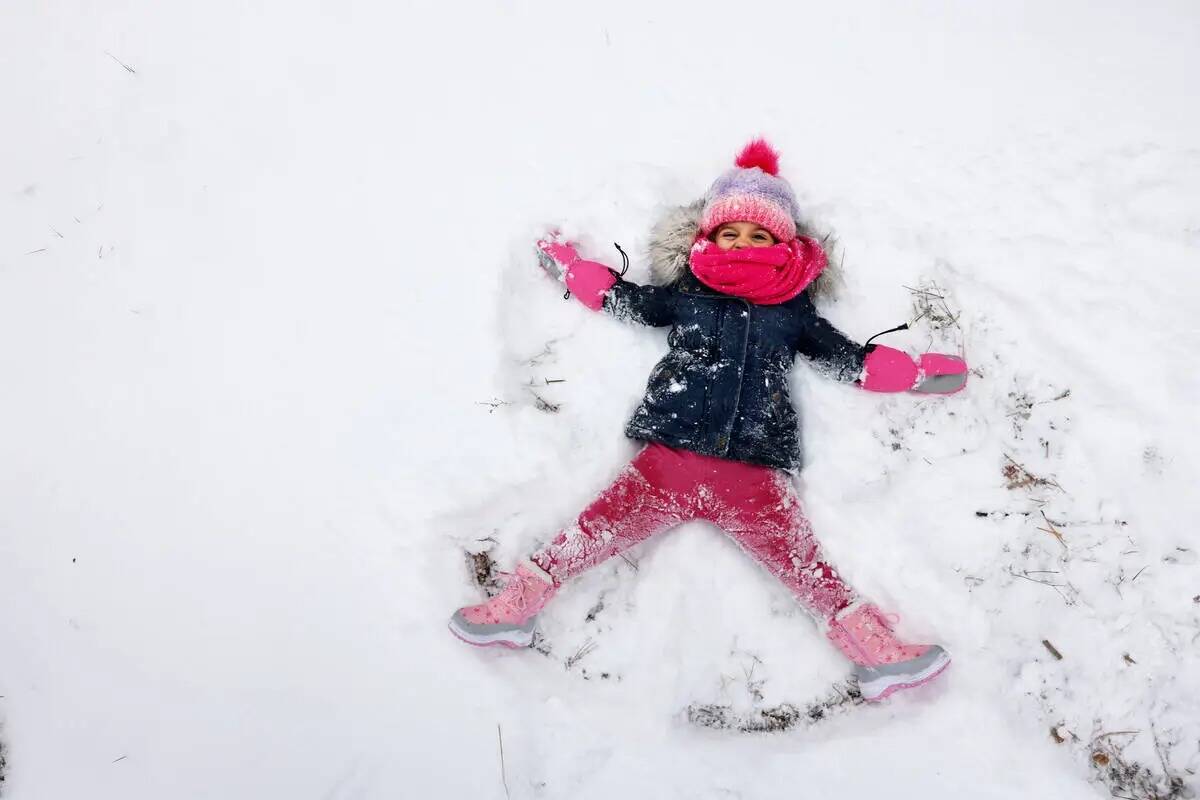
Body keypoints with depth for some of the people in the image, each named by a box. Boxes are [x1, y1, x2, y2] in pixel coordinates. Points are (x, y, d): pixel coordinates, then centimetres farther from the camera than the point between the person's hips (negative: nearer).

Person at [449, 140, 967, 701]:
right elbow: (623, 299, 26)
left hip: (754, 471, 0)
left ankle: (869, 644, -10)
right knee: (601, 527, -11)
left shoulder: (793, 310, 17)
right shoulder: (686, 292, 17)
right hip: (671, 456, 0)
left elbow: (849, 359, 22)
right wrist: (566, 262, 29)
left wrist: (918, 372, 18)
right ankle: (519, 602, -6)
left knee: (799, 558, -10)